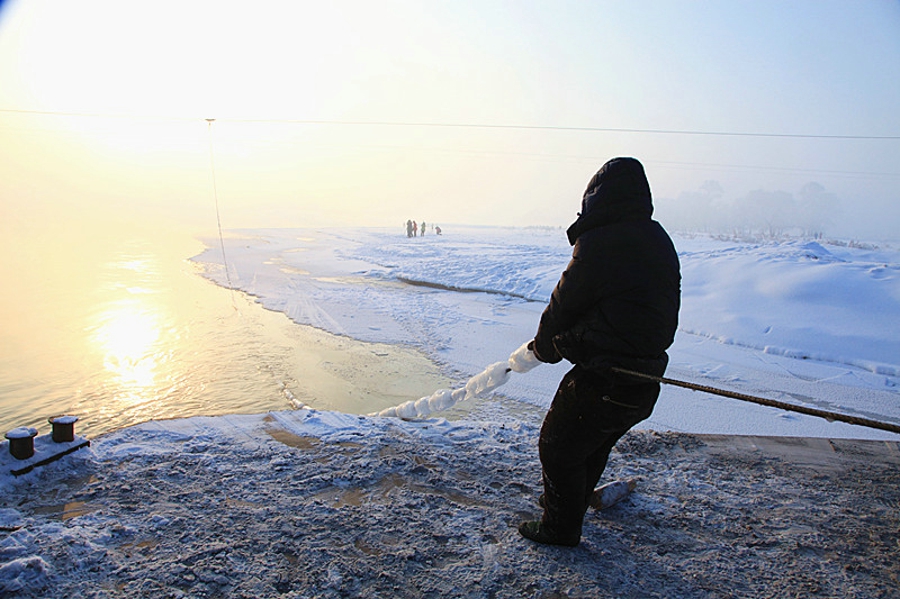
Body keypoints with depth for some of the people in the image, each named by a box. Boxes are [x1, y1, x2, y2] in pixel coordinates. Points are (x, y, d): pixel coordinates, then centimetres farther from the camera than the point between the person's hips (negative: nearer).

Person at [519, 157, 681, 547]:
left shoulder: (599, 243, -18)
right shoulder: (659, 241, 8)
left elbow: (564, 304, -8)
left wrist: (544, 347, 13)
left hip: (603, 382, -9)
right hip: (646, 382, 9)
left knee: (558, 448, 11)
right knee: (594, 446, 28)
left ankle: (561, 527, 26)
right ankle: (571, 503, 48)